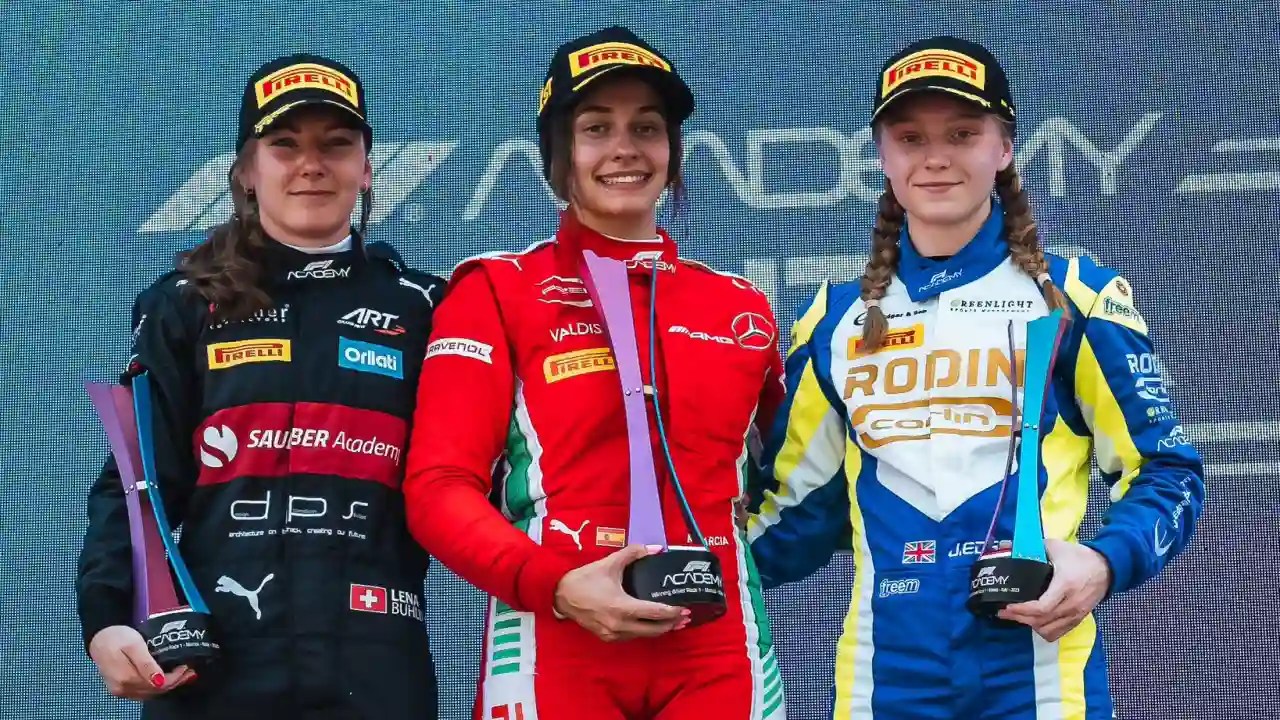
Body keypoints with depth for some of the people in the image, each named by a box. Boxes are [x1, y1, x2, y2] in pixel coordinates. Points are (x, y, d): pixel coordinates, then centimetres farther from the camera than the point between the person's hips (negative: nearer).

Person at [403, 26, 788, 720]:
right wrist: (556, 585, -21)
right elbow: (438, 486, -7)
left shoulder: (742, 308, 11)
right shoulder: (496, 291, 1)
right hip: (556, 652, -3)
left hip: (716, 654, 3)